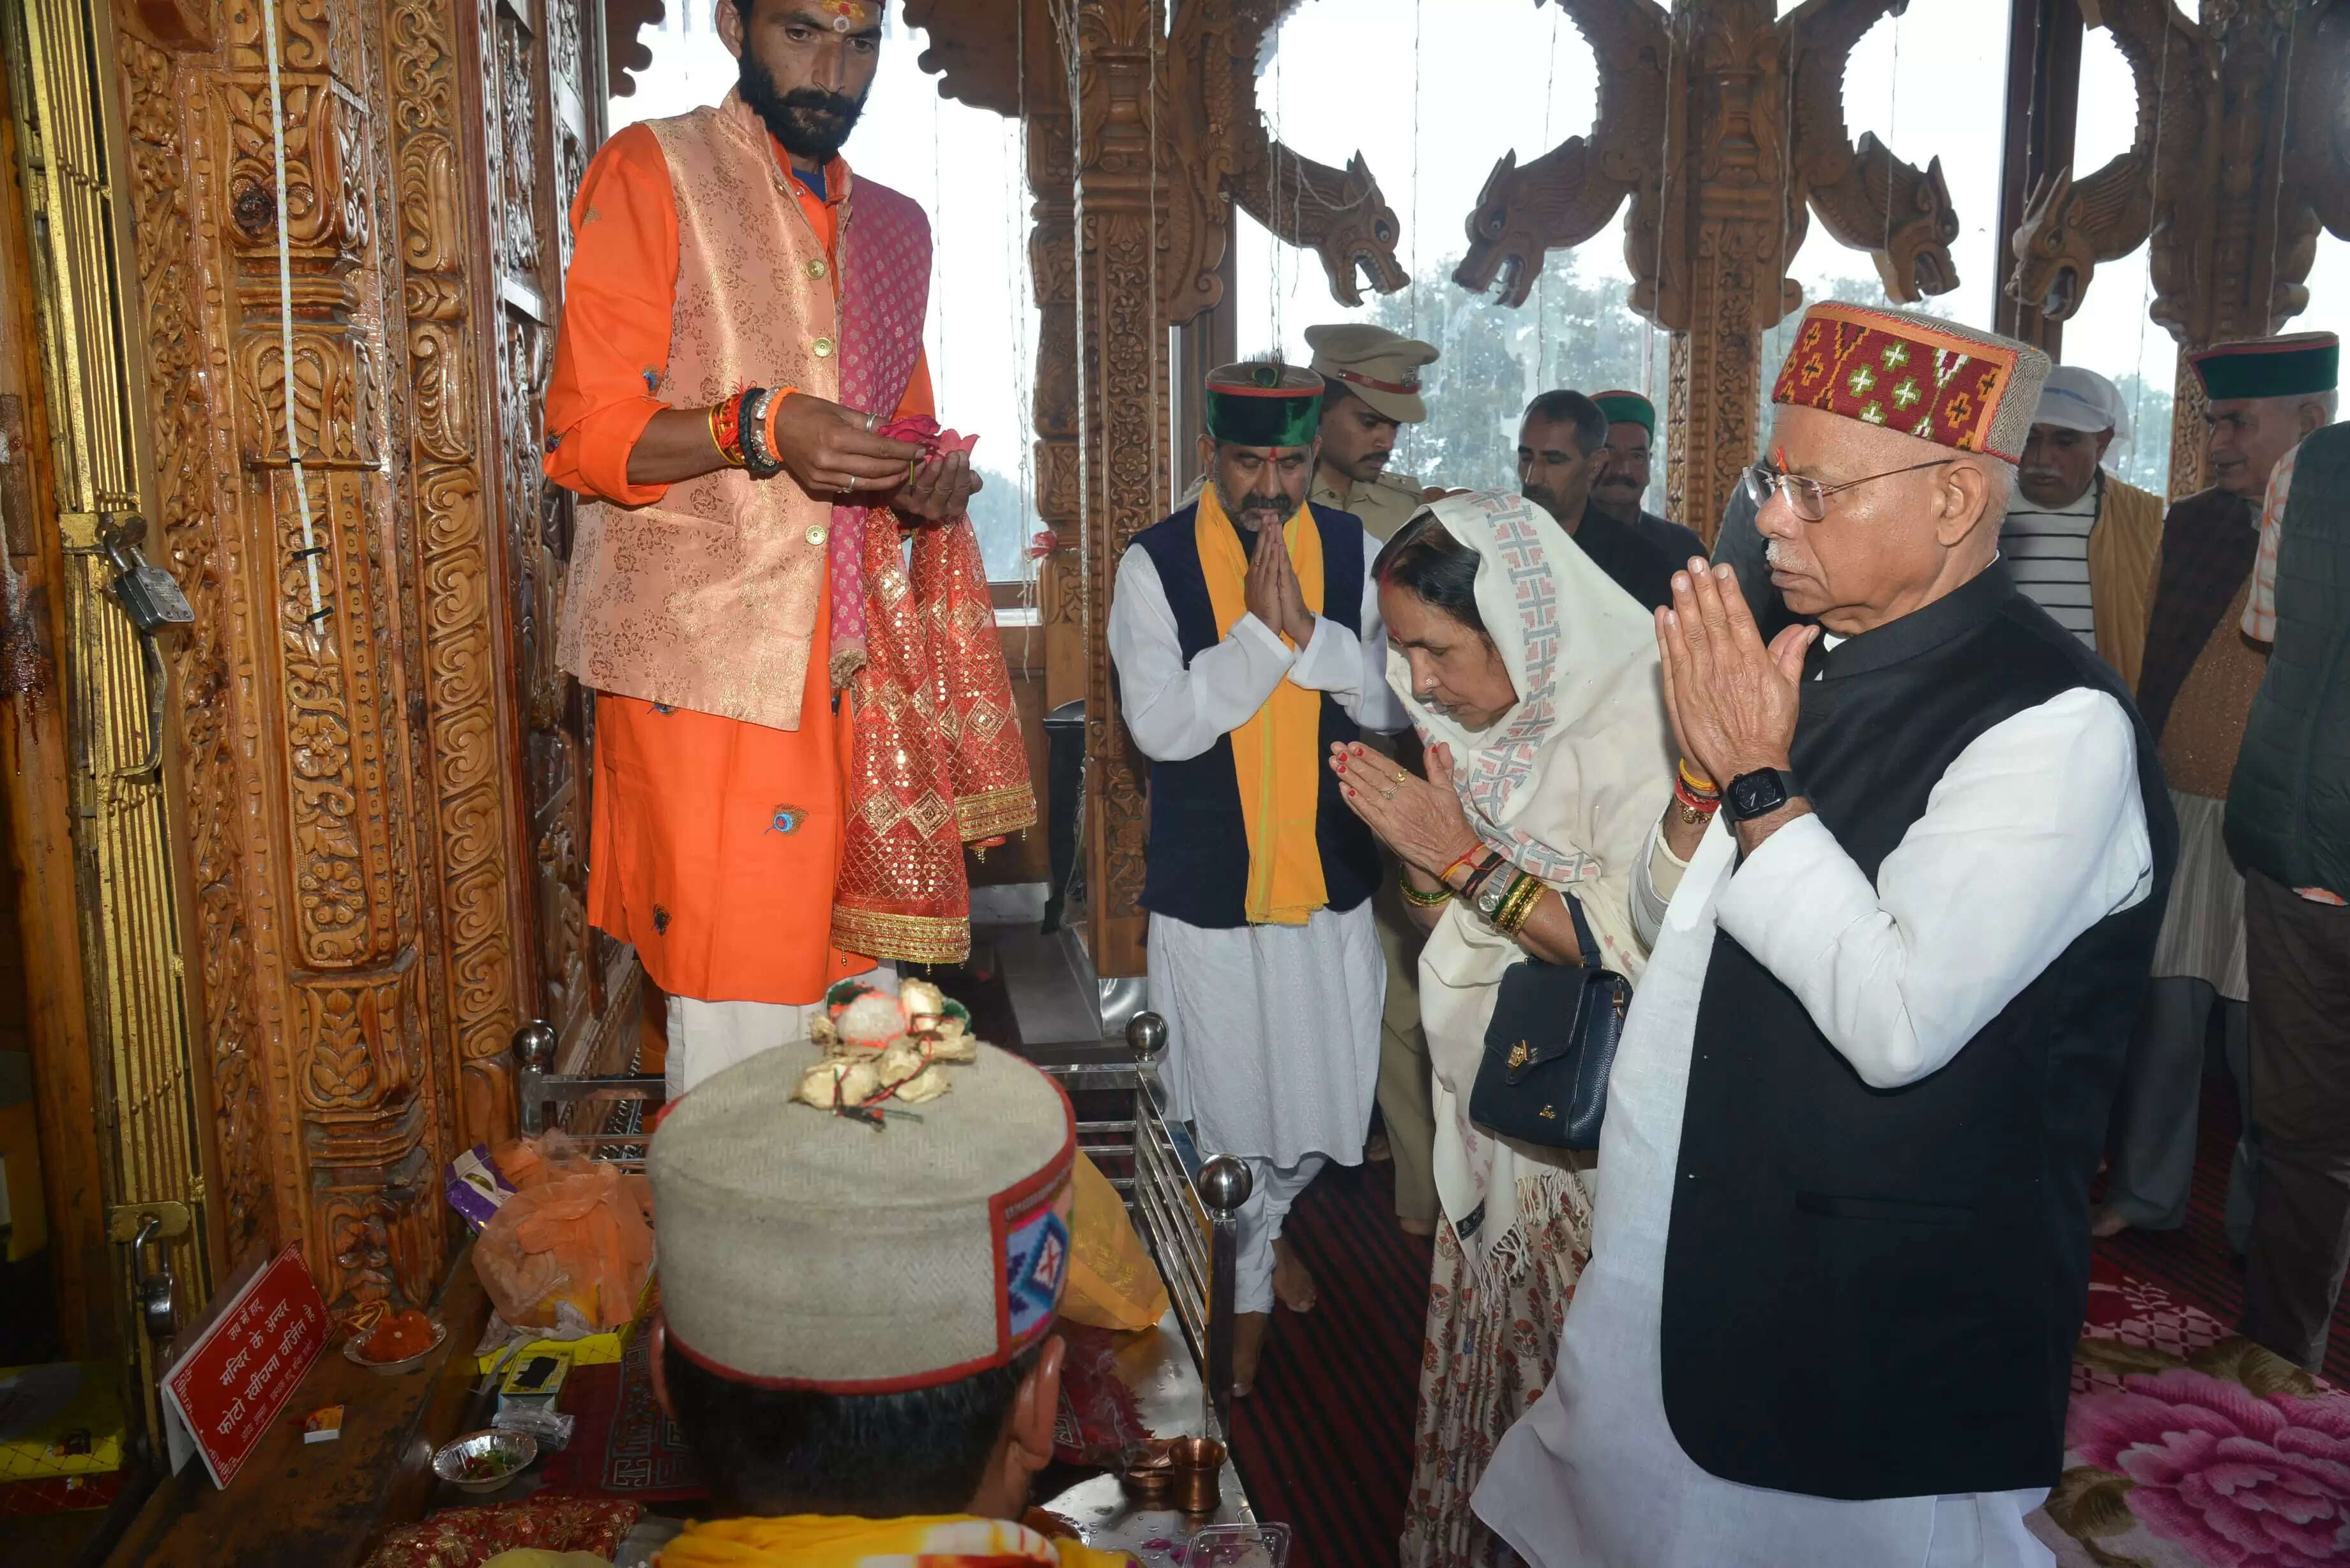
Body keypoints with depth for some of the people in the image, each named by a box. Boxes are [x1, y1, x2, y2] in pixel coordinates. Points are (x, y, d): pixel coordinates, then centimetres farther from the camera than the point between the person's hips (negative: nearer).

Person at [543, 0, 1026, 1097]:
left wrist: (928, 481, 3)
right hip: (706, 663, -5)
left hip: (851, 667, 5)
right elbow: (586, 434, -6)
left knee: (849, 1001, 6)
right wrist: (757, 428, -23)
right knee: (738, 1021, -5)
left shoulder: (894, 226, 20)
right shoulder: (649, 173, 1)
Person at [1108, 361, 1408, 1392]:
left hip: (1330, 879, 3)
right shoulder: (1154, 564, -8)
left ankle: (1263, 1224, 47)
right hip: (1206, 888, -3)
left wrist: (1307, 628, -20)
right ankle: (1248, 1288, 34)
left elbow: (1393, 703, -6)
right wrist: (1257, 629, -23)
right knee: (1224, 1101, 8)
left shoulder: (1351, 552, 1)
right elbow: (1161, 725, -17)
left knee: (1325, 1094, 14)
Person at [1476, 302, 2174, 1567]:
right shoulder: (1806, 663, 3)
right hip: (1704, 1241, 7)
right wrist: (1708, 772, -9)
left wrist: (1761, 784, -22)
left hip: (1890, 1312, -7)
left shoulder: (2057, 724, -20)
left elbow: (1901, 1020, -28)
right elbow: (1671, 925, 9)